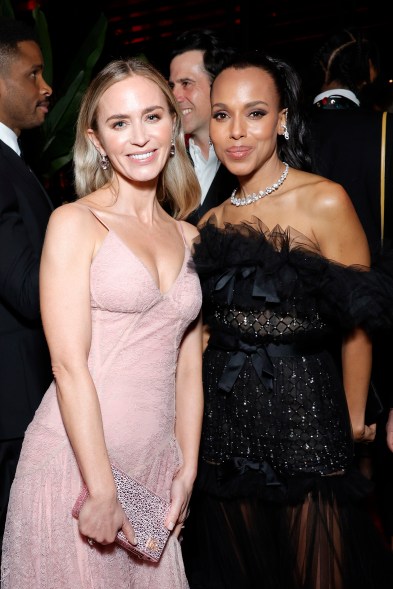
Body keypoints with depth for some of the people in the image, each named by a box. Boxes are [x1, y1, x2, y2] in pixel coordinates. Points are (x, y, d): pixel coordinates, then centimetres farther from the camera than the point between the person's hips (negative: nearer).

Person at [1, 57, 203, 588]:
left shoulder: (188, 236, 9)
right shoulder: (74, 223, -7)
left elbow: (188, 367, 9)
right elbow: (69, 365, -13)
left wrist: (187, 471, 5)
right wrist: (102, 487, -14)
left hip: (156, 465, 5)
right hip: (78, 462, -5)